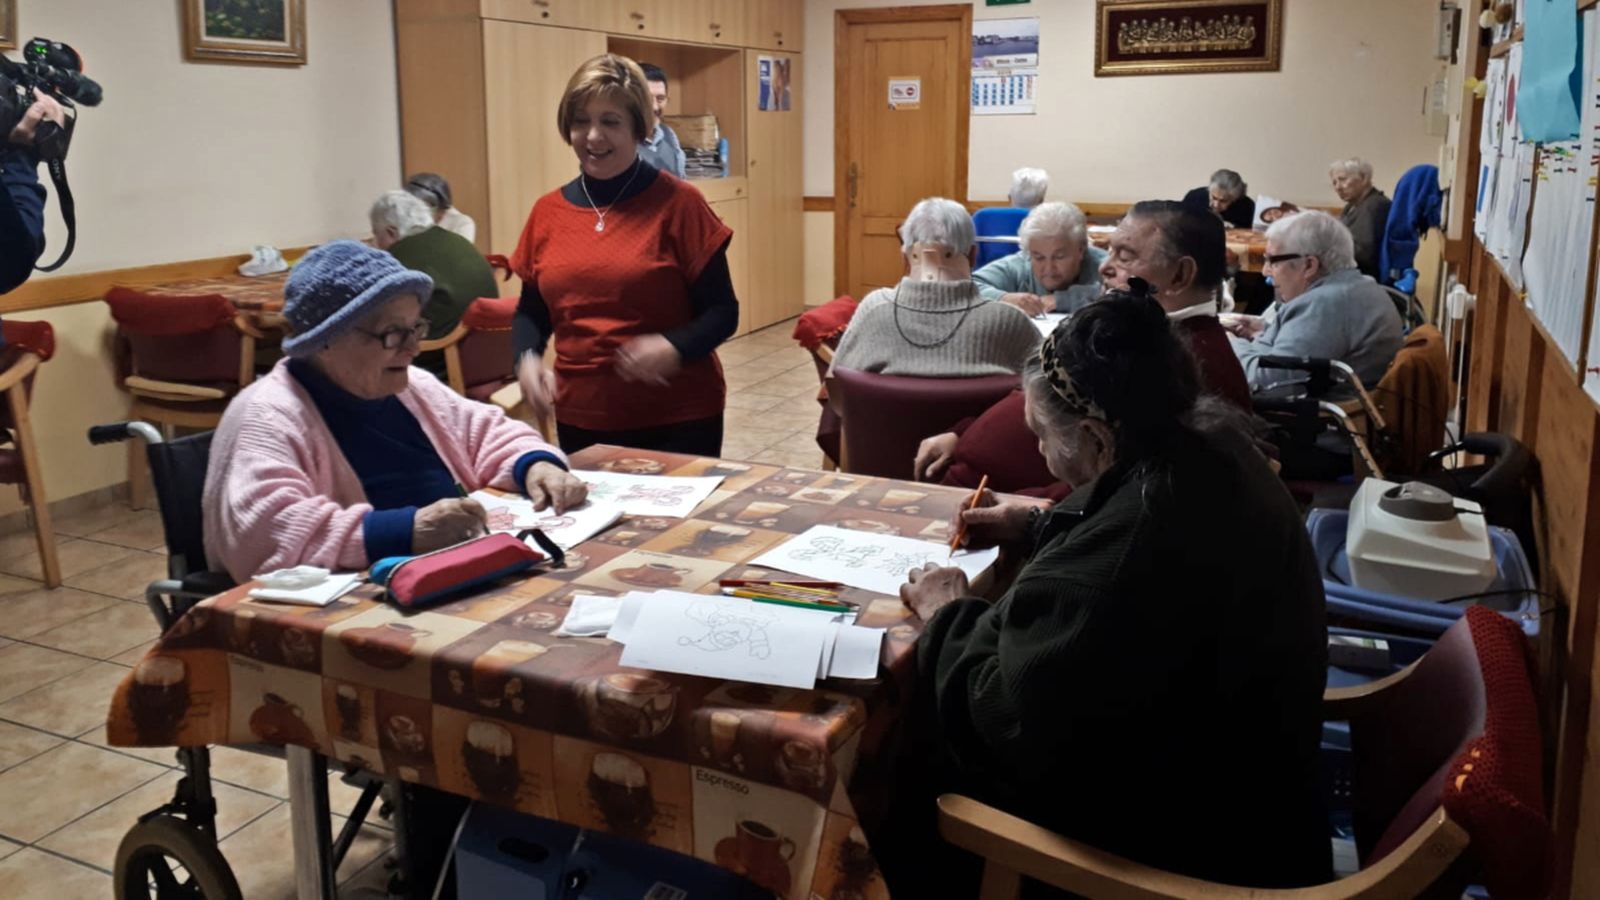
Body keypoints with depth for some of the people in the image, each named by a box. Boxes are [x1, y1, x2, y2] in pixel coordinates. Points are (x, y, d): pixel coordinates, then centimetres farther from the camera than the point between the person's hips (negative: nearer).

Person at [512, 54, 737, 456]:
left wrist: (674, 347, -25)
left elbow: (722, 312, -6)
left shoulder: (678, 203, -7)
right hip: (581, 420, 4)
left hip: (678, 420, -3)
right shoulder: (548, 212, 5)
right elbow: (532, 310, 15)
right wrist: (526, 359, -5)